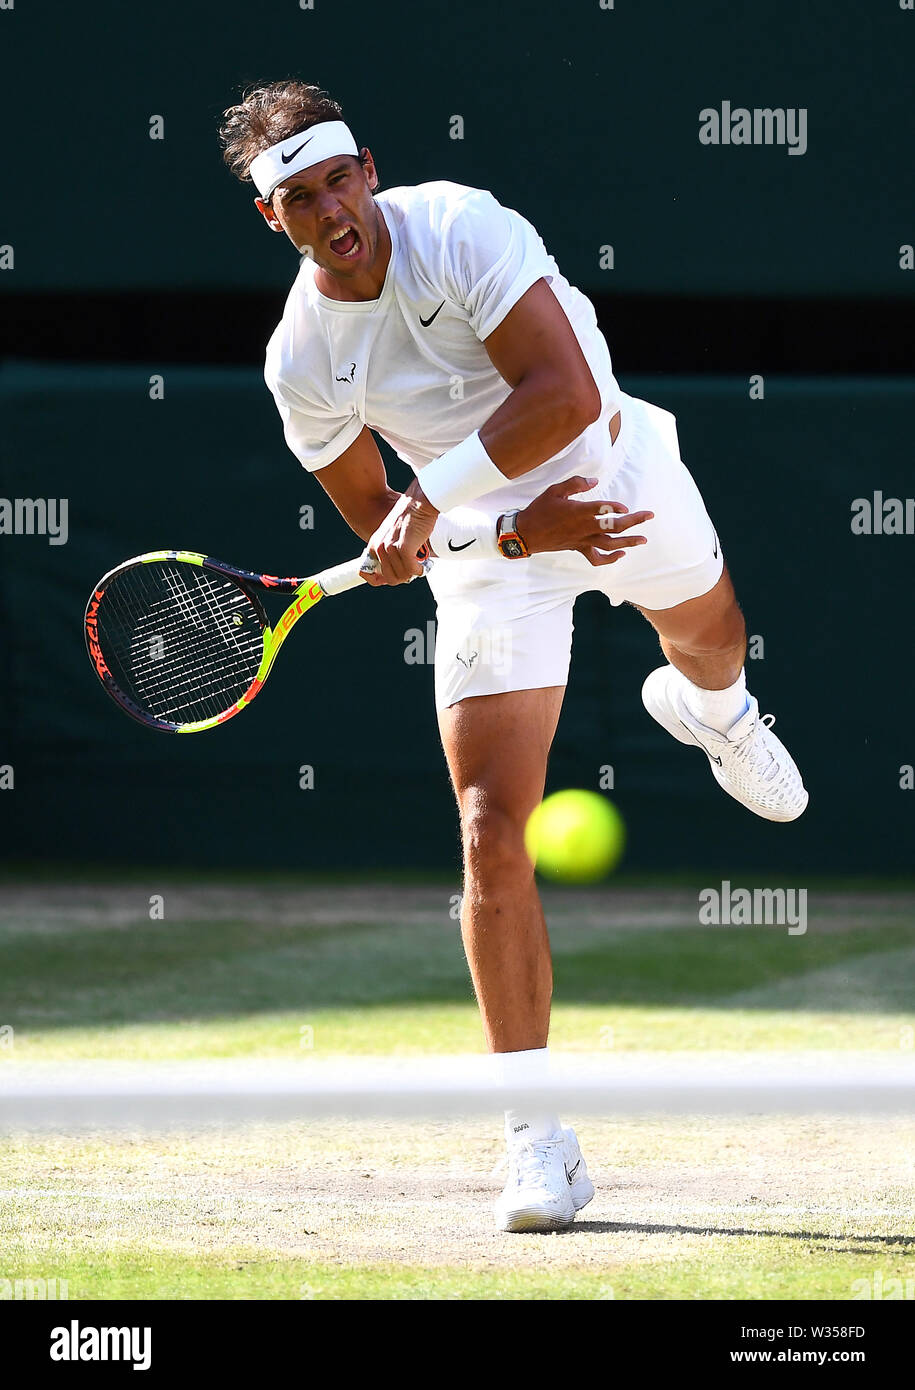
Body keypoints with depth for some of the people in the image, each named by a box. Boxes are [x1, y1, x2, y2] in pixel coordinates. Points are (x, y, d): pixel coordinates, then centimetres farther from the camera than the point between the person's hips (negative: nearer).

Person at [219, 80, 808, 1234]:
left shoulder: (459, 229, -27)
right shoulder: (300, 362, -18)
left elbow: (565, 394, -35)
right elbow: (383, 536, -8)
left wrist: (433, 497, -37)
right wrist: (523, 530, -22)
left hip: (615, 466, 0)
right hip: (485, 546, 0)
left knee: (710, 638, 32)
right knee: (490, 835, -13)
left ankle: (708, 708, 76)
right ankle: (535, 1138, -9)